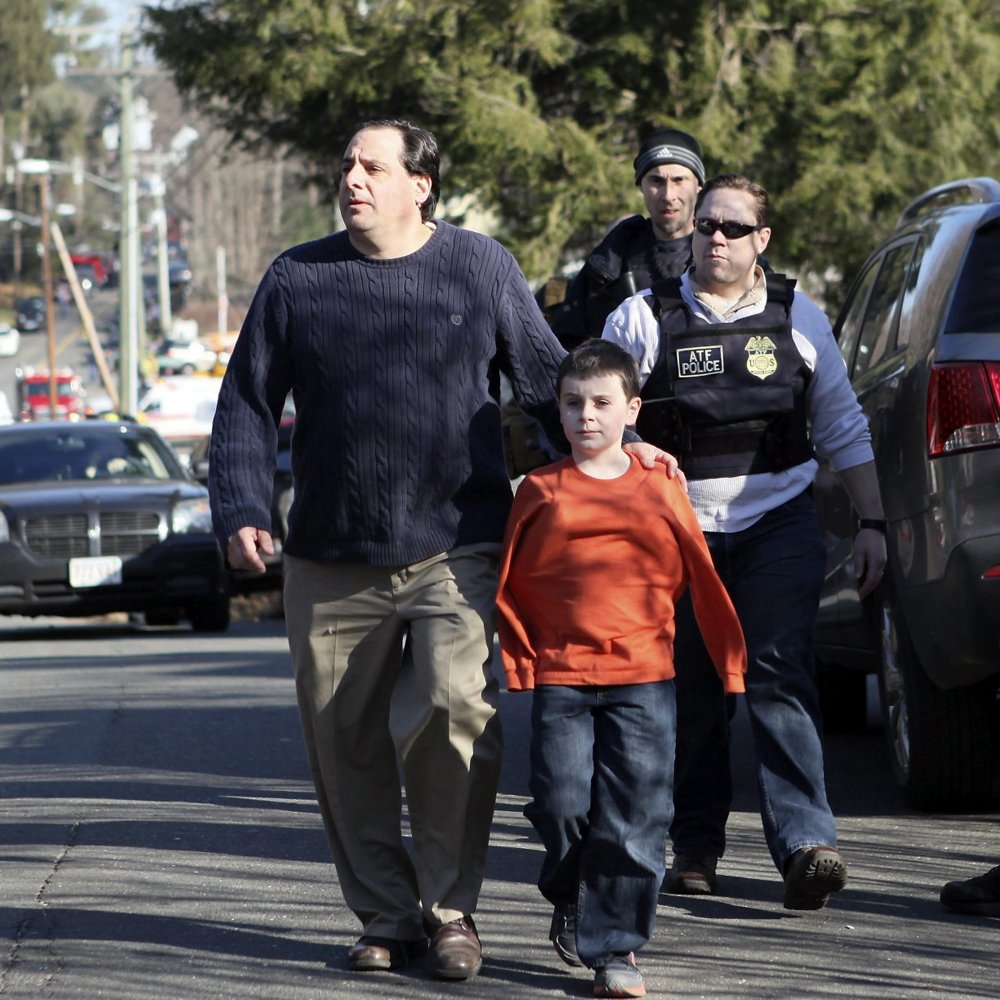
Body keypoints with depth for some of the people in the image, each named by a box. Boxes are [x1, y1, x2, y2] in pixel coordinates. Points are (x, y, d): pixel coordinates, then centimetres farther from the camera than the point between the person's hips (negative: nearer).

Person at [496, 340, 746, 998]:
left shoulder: (661, 488, 6)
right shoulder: (541, 492, 7)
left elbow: (702, 579, 10)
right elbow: (511, 586, 11)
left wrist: (730, 660, 10)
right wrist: (520, 660, 3)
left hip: (643, 678, 0)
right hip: (560, 678, 0)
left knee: (634, 815, -5)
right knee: (562, 805, -8)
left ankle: (616, 946, 4)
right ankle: (570, 898, 22)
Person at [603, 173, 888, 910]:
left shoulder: (798, 317, 7)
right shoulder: (643, 319, 2)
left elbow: (843, 428, 13)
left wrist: (872, 523, 9)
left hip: (778, 524, 0)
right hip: (679, 528, 0)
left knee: (781, 677, -14)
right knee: (690, 691, 4)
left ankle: (805, 843, -22)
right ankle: (696, 845, 19)